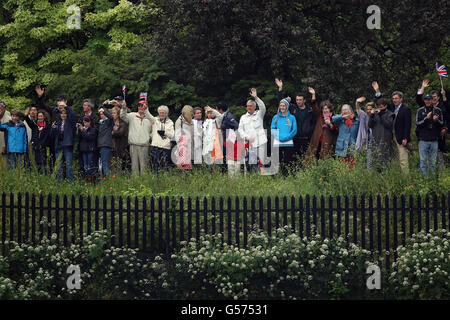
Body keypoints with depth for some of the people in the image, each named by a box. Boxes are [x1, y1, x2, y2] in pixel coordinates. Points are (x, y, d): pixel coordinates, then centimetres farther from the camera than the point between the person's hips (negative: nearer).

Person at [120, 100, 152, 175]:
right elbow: (123, 116, -4)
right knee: (134, 163, 1)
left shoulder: (149, 118, 14)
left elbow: (151, 131, 18)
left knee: (143, 164, -2)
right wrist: (124, 108, -20)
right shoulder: (132, 115, 11)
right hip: (133, 144, 0)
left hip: (144, 145, 0)